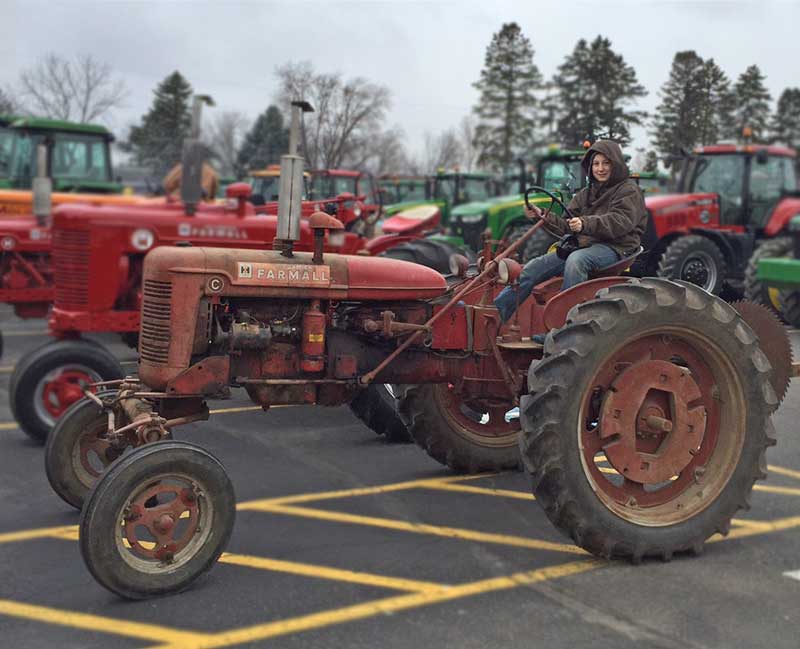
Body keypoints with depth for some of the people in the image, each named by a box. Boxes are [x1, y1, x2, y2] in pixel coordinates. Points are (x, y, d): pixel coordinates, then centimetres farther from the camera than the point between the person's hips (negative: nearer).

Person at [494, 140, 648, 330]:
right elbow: (566, 226, 16)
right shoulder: (586, 194, 23)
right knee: (535, 266, -11)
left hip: (615, 248, -7)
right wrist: (543, 217, -2)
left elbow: (620, 222, -18)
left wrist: (586, 224, -33)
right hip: (584, 246, 7)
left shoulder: (628, 190, 2)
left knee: (575, 260, -38)